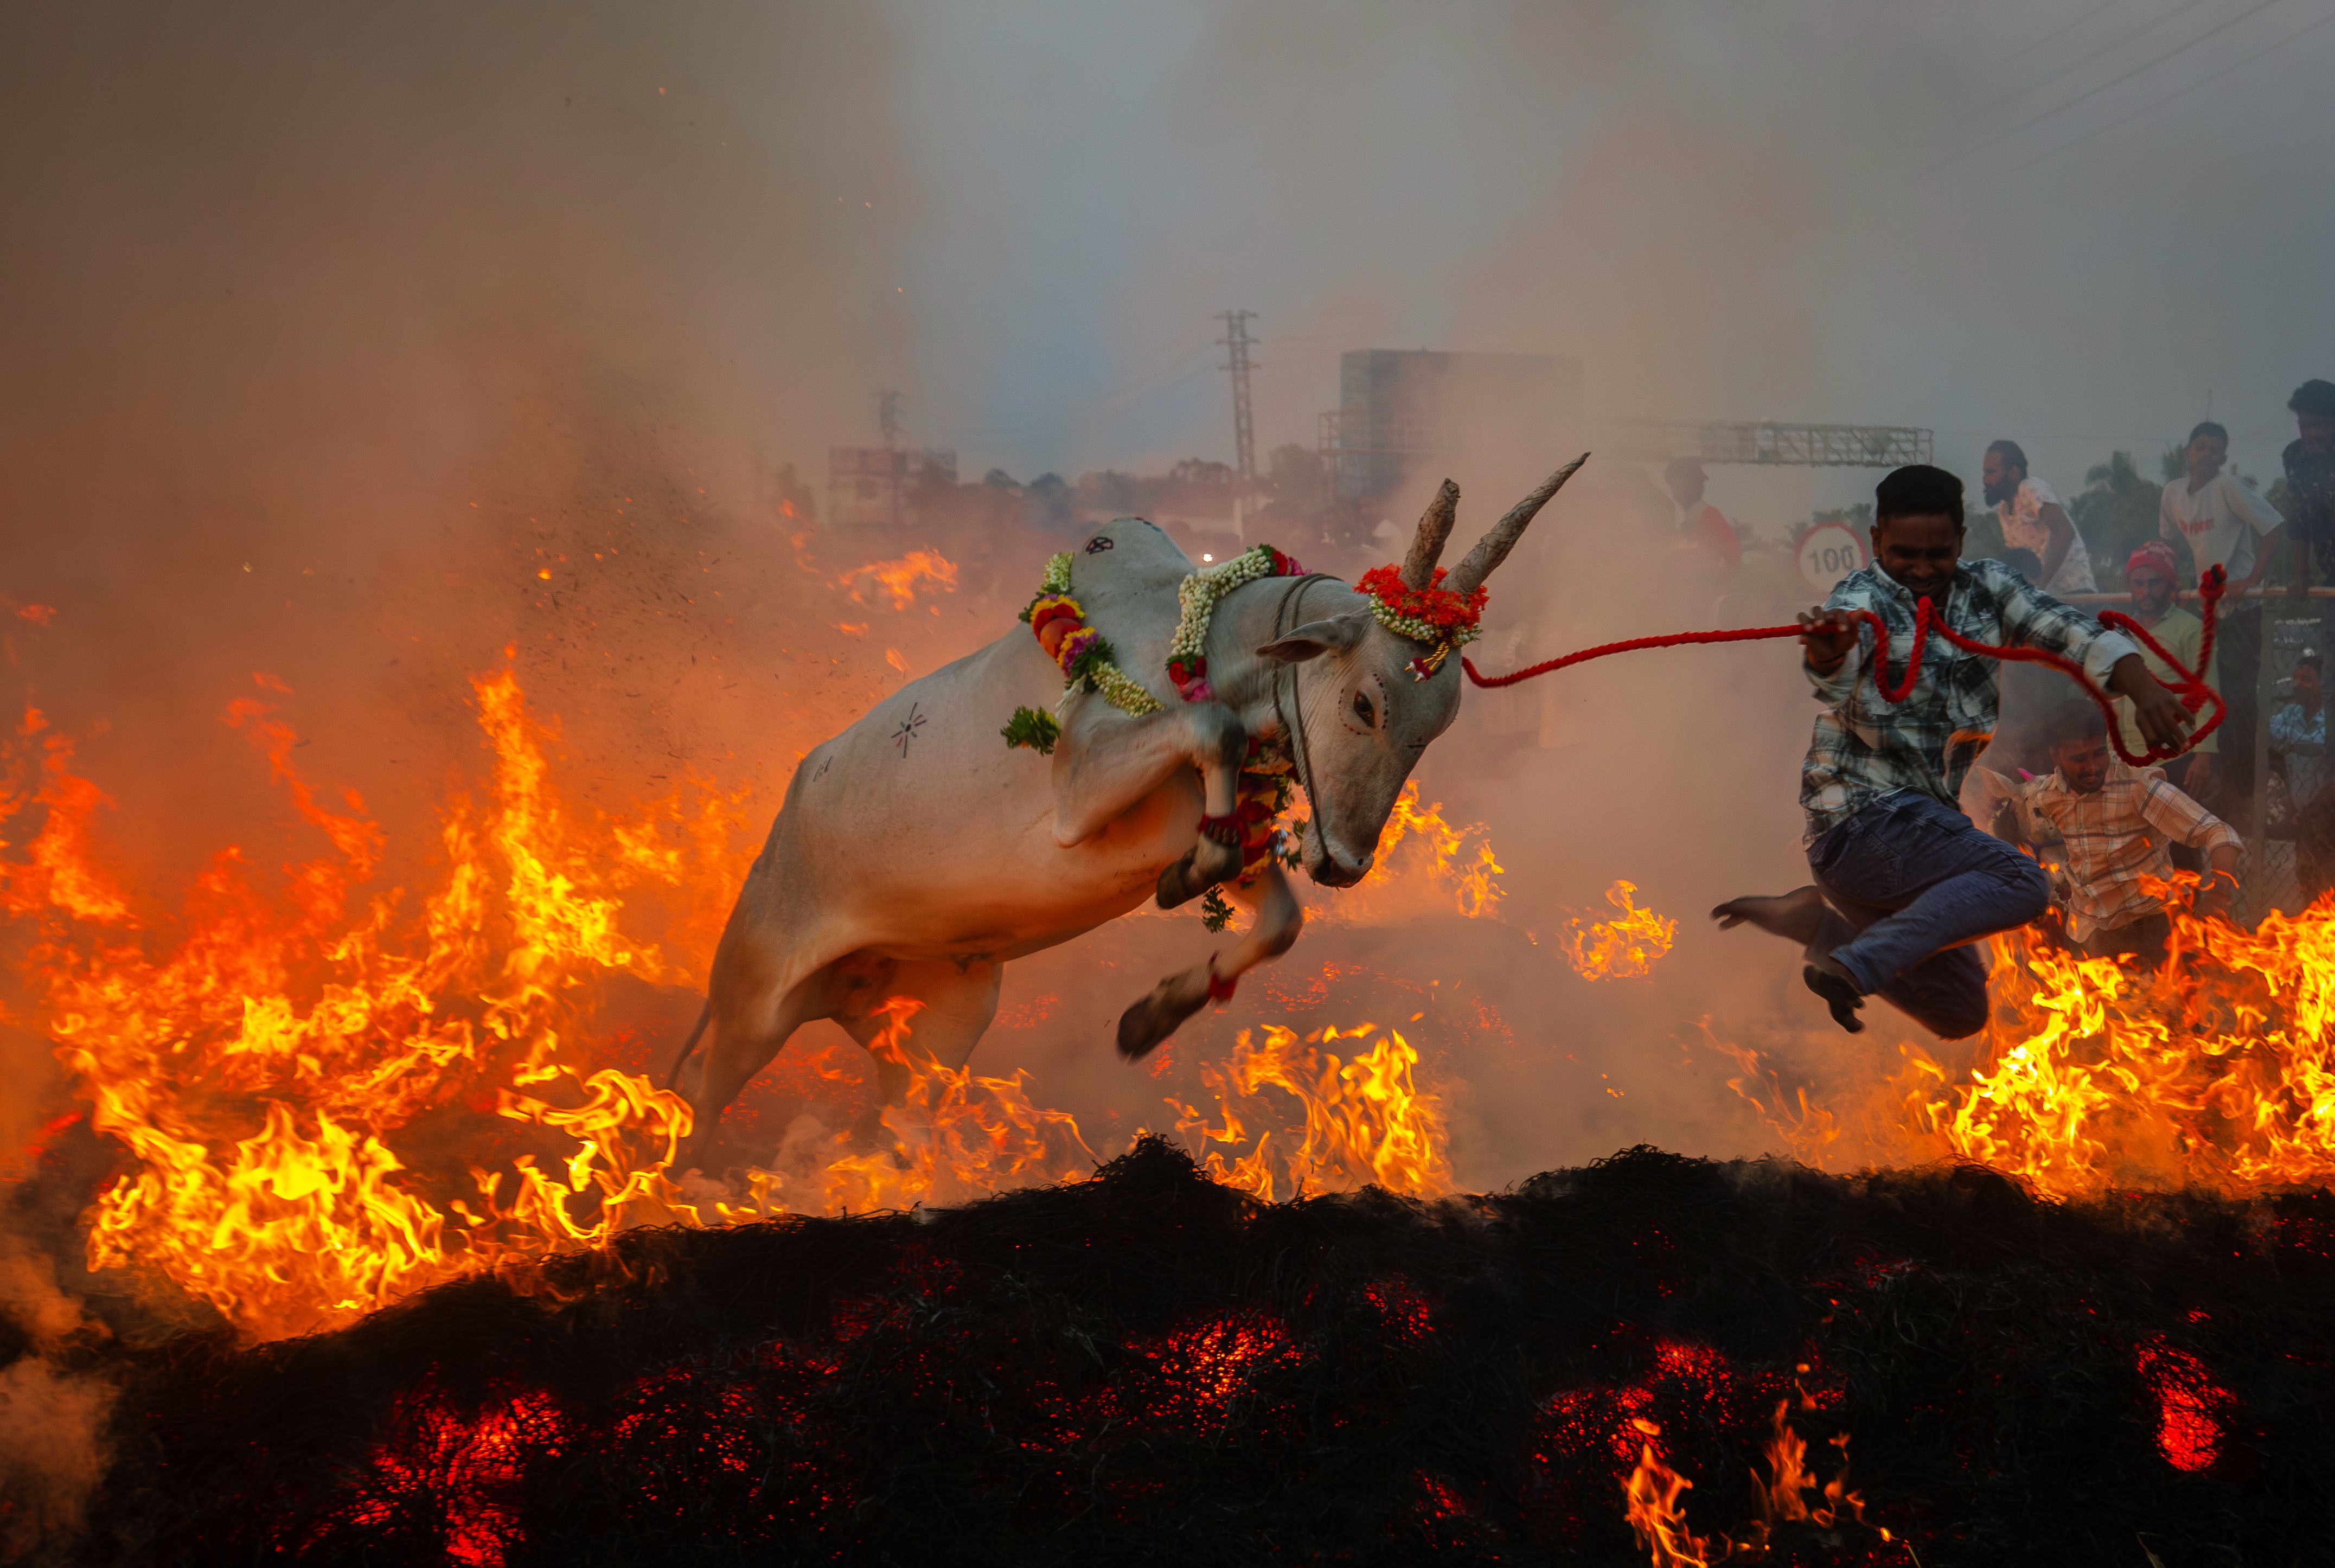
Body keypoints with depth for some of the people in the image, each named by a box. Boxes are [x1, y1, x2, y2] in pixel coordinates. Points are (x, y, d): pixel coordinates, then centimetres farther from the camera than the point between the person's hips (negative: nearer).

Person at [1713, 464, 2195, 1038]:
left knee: (1960, 1013, 14)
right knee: (2020, 882, -28)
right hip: (1864, 817, -8)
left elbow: (2068, 630, -4)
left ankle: (1821, 922, 17)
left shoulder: (1986, 590, 6)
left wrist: (2144, 689, -24)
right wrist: (1828, 647, -61)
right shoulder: (1864, 599, -13)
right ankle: (1854, 969, -28)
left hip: (1923, 821, 8)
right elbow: (1839, 668, -35)